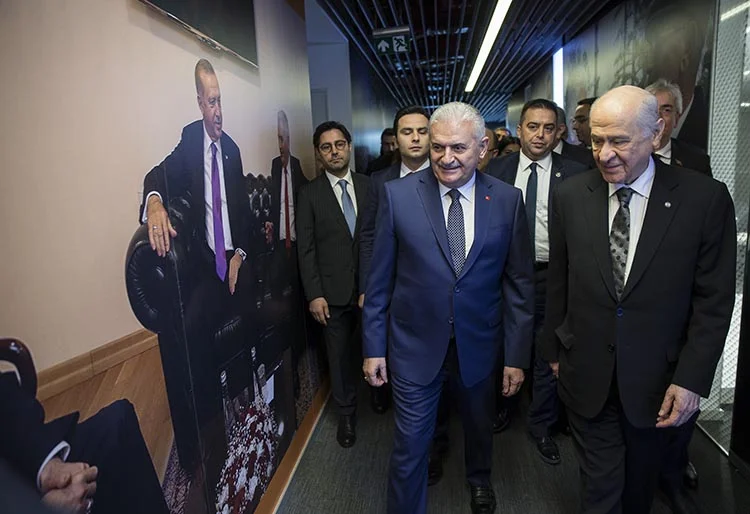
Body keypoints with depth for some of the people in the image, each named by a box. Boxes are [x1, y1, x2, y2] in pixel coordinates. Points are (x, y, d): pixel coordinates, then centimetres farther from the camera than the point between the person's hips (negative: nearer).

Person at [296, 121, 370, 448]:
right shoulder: (310, 194, 0)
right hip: (334, 291, -1)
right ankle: (347, 413, 31)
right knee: (340, 354, 11)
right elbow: (306, 248, -3)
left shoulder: (369, 186, 4)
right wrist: (314, 295, -8)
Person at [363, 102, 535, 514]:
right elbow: (379, 280, -5)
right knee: (409, 448, 9)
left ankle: (479, 481, 59)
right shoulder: (397, 194, -10)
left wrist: (517, 355, -1)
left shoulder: (507, 200, -6)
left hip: (479, 346, 3)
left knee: (479, 428, 27)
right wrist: (373, 347, -3)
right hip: (415, 346, -2)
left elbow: (519, 284, -2)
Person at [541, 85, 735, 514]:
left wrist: (692, 379, -10)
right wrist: (554, 349, 8)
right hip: (587, 377, 1)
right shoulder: (569, 195, -5)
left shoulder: (705, 198, -10)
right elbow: (559, 283, 2)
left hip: (658, 380, 0)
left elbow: (714, 299, -7)